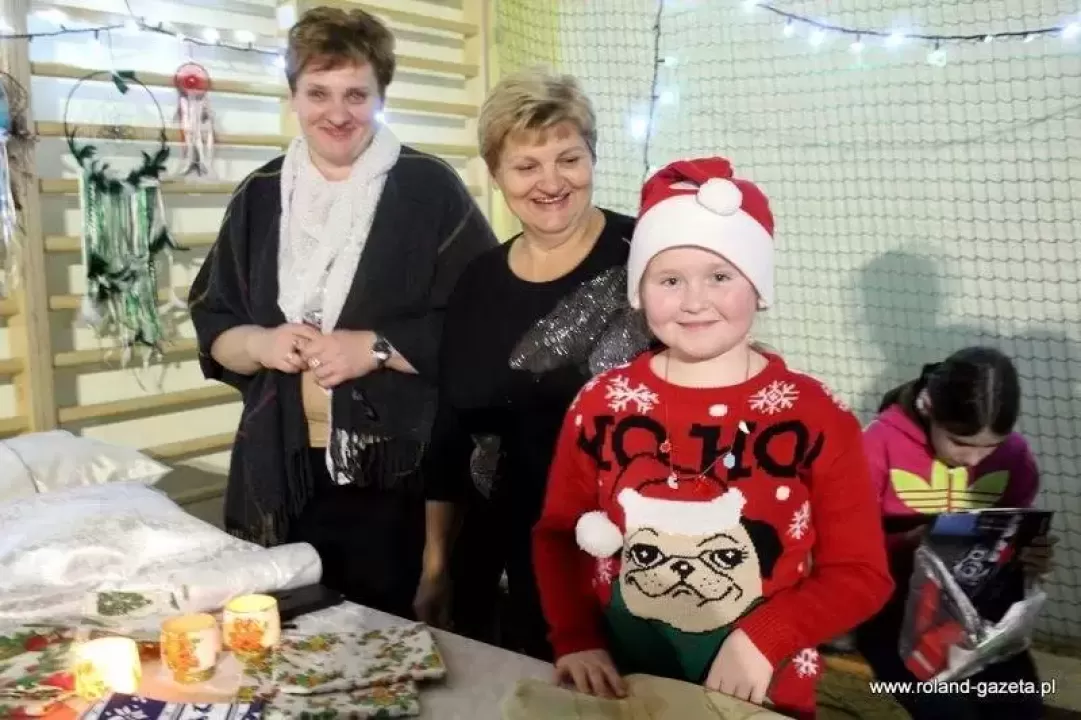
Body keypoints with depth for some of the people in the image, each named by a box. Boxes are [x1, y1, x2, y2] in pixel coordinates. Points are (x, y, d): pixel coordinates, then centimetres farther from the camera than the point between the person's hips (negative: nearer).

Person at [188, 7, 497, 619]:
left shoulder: (429, 189, -4)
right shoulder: (260, 195, 10)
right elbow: (212, 327, 14)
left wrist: (375, 348, -15)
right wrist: (260, 343, -7)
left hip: (399, 478, -4)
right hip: (283, 476, 4)